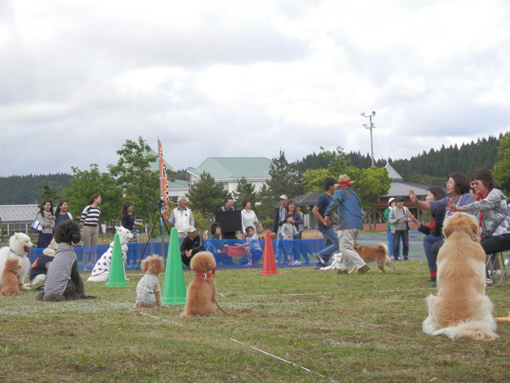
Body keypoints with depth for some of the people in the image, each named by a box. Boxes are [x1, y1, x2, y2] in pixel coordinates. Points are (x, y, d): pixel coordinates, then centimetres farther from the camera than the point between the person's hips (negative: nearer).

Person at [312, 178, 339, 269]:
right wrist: (323, 221, -21)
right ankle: (322, 254, -6)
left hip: (329, 226, 10)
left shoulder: (329, 197, 14)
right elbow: (314, 210, -22)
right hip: (325, 227, -10)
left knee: (329, 245, 11)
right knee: (338, 243, -11)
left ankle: (319, 265, 14)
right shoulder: (323, 197, -15)